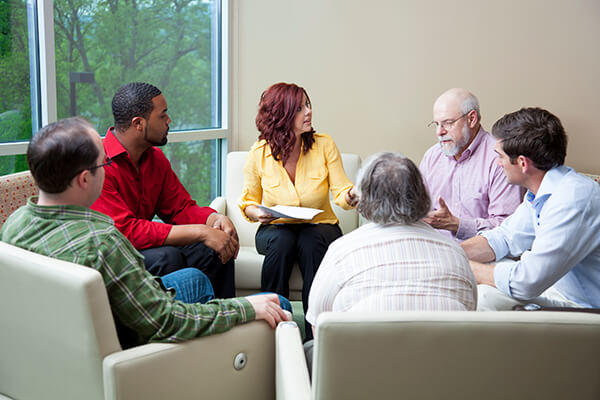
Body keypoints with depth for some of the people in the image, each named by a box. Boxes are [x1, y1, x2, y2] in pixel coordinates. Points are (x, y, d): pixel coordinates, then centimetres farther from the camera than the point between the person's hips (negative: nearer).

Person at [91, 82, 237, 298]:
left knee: (216, 250, -8)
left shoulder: (155, 158, 7)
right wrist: (200, 232, -29)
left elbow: (180, 207, 11)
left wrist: (215, 218, -13)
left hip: (141, 246, 8)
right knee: (167, 257, -32)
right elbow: (123, 230, -28)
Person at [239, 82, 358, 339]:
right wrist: (255, 212, -17)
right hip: (276, 229, 0)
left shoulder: (324, 145, -5)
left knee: (311, 241, -34)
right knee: (281, 242, -34)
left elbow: (341, 192, -9)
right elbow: (249, 201, 6)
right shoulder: (259, 154, -5)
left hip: (320, 227, 0)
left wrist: (351, 196, -32)